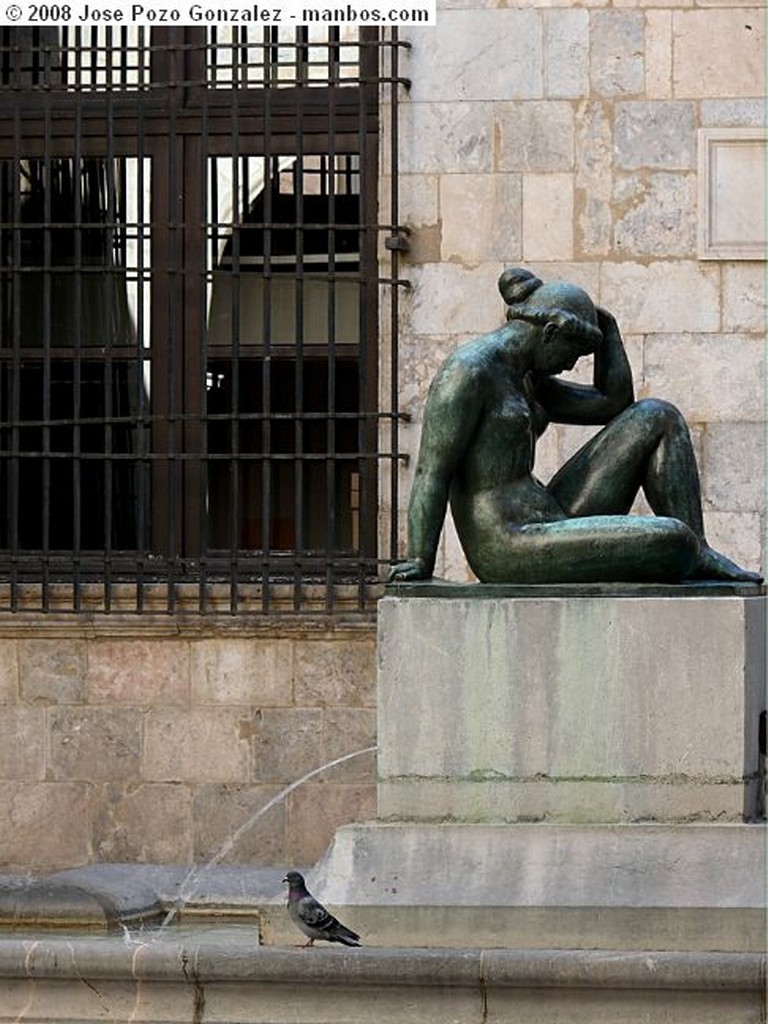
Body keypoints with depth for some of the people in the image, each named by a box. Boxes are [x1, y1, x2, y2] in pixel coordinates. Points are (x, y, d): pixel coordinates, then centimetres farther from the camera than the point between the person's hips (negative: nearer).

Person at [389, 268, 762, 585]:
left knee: (657, 418, 7)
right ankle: (691, 554, 11)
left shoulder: (524, 382, 18)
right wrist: (419, 565, -21)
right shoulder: (466, 372, -12)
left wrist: (605, 323, 18)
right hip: (511, 550, -10)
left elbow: (613, 403, 22)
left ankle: (699, 555, 1)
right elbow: (431, 473, -17)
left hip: (550, 524, 10)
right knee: (673, 541, -25)